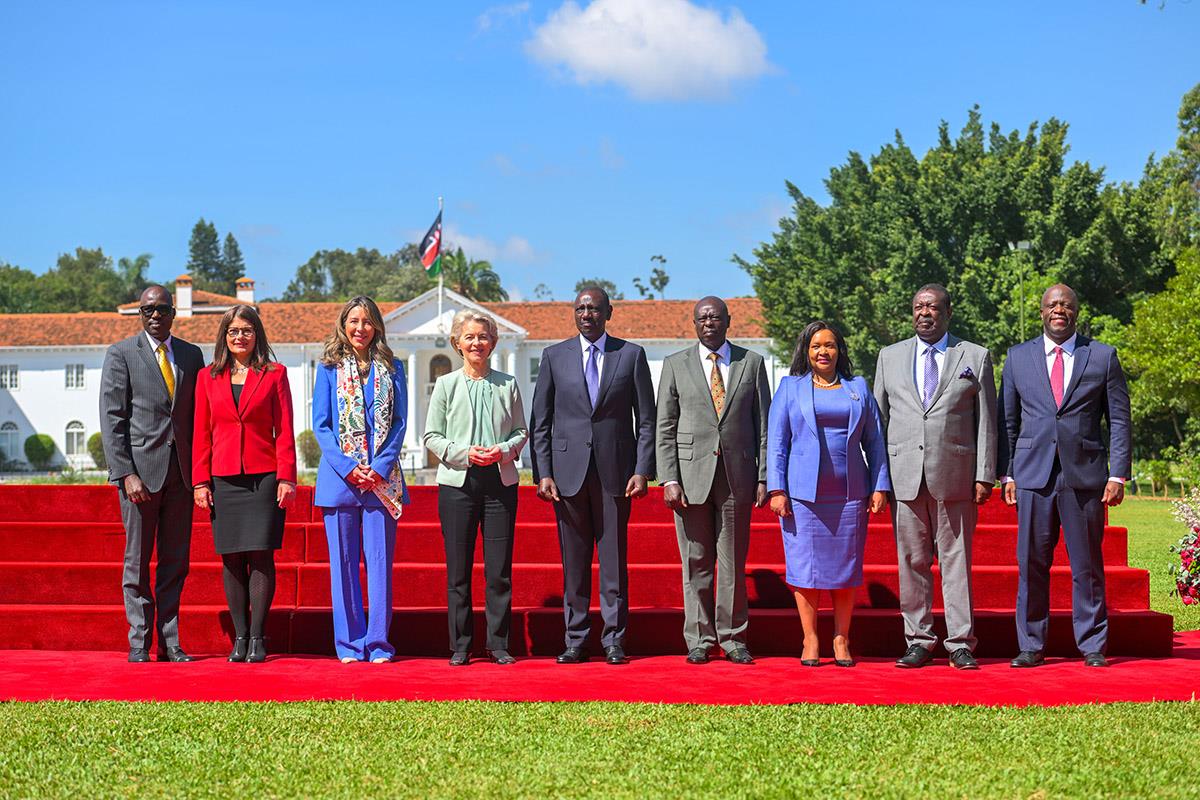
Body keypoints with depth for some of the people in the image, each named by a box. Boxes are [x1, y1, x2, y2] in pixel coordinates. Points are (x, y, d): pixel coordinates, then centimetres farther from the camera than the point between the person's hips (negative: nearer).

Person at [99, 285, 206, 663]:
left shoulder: (191, 355, 13)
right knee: (138, 560, 1)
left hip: (181, 472, 4)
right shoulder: (121, 354, 1)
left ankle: (169, 641, 10)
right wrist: (126, 474, -12)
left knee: (175, 560, 5)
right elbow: (111, 419, -4)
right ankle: (139, 642, 8)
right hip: (140, 469, -4)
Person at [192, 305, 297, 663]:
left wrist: (286, 477, -7)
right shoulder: (207, 377, 11)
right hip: (223, 479, 2)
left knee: (260, 555, -5)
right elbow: (201, 434, 9)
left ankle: (257, 638, 1)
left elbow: (284, 430, 1)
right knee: (231, 558, 2)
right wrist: (200, 481, 2)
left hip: (264, 476, -2)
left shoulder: (274, 374, 5)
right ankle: (240, 637, 8)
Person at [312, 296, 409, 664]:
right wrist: (346, 467, -10)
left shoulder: (391, 368, 9)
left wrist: (380, 467, -8)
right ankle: (349, 642, 9)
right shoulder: (329, 368, 6)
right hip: (339, 477, 0)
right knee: (343, 561, 2)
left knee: (380, 560, 0)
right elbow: (320, 424, 3)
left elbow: (399, 422, 5)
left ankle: (378, 643, 6)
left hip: (382, 478, 0)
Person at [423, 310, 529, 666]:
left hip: (500, 481, 1)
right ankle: (460, 646, 9)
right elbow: (431, 437, 4)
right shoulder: (446, 385, 5)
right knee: (458, 569, 1)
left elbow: (521, 431, 11)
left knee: (500, 569, -1)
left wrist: (503, 451, -9)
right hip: (457, 483, -1)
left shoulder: (507, 384, 9)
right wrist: (464, 453, -12)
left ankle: (498, 643, 8)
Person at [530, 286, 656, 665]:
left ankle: (614, 639, 8)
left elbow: (646, 419, 4)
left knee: (614, 559, 2)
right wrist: (543, 474, -2)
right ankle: (575, 639, 10)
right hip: (568, 470, 1)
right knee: (574, 560, 4)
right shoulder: (554, 356, 7)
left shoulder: (631, 355, 5)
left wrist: (643, 471, -5)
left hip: (615, 469, -1)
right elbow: (540, 421, 7)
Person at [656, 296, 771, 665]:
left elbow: (764, 424, 7)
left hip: (737, 476, 0)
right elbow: (665, 428, 4)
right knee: (696, 563, 2)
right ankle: (699, 640, 10)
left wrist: (764, 478, 0)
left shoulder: (752, 363, 8)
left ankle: (733, 638, 12)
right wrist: (668, 479, -5)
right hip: (691, 475, 0)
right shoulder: (675, 365, 7)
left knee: (734, 562, 4)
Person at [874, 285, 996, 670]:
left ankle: (960, 643, 5)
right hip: (904, 475, 2)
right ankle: (919, 641, 11)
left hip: (955, 475, -2)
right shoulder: (890, 357, 13)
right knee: (912, 561, 3)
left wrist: (984, 475, -2)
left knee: (956, 561, 0)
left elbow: (986, 421, 5)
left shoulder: (976, 357, 8)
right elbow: (879, 417, 12)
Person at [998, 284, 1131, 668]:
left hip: (1085, 475, -1)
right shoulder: (1018, 357, 10)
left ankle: (1092, 646, 12)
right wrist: (1007, 474, 3)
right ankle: (1031, 646, 10)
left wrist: (1118, 475, -3)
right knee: (1031, 564, 1)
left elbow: (1119, 420, 6)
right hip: (1033, 476, 1)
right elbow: (1007, 421, 11)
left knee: (1087, 565, 3)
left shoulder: (1103, 356, 7)